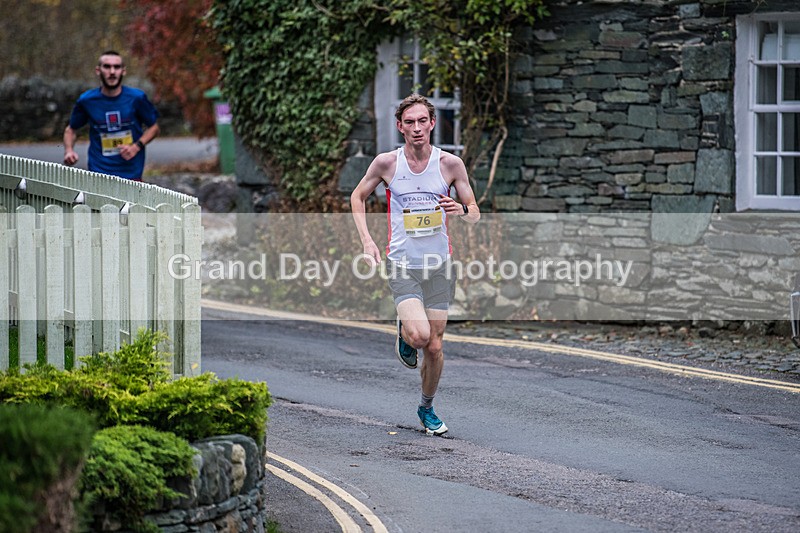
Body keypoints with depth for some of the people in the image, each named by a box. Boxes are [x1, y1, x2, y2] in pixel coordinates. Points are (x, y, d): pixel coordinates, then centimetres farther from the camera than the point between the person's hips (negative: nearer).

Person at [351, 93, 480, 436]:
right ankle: (404, 332, 15)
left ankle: (427, 409, 28)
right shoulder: (386, 163, -5)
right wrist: (366, 240, -1)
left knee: (434, 347, 4)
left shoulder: (451, 164, -3)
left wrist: (462, 211, -19)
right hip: (402, 264, -2)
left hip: (439, 265, 2)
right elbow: (358, 197, 11)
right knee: (419, 336, -22)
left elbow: (475, 214, 5)